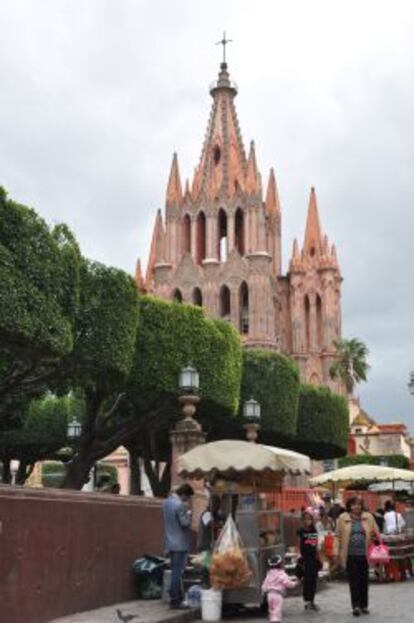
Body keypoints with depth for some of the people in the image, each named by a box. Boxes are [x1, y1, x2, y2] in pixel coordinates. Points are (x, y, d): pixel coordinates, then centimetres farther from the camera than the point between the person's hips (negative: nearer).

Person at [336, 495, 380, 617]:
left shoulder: (368, 517, 4)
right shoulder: (343, 518, 0)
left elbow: (375, 534, 10)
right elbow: (339, 537, 2)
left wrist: (375, 539, -11)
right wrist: (339, 554, 0)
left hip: (364, 554, 2)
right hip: (350, 555, -1)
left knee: (364, 580, 8)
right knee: (354, 580, -2)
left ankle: (364, 605, 19)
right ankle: (356, 606, 1)